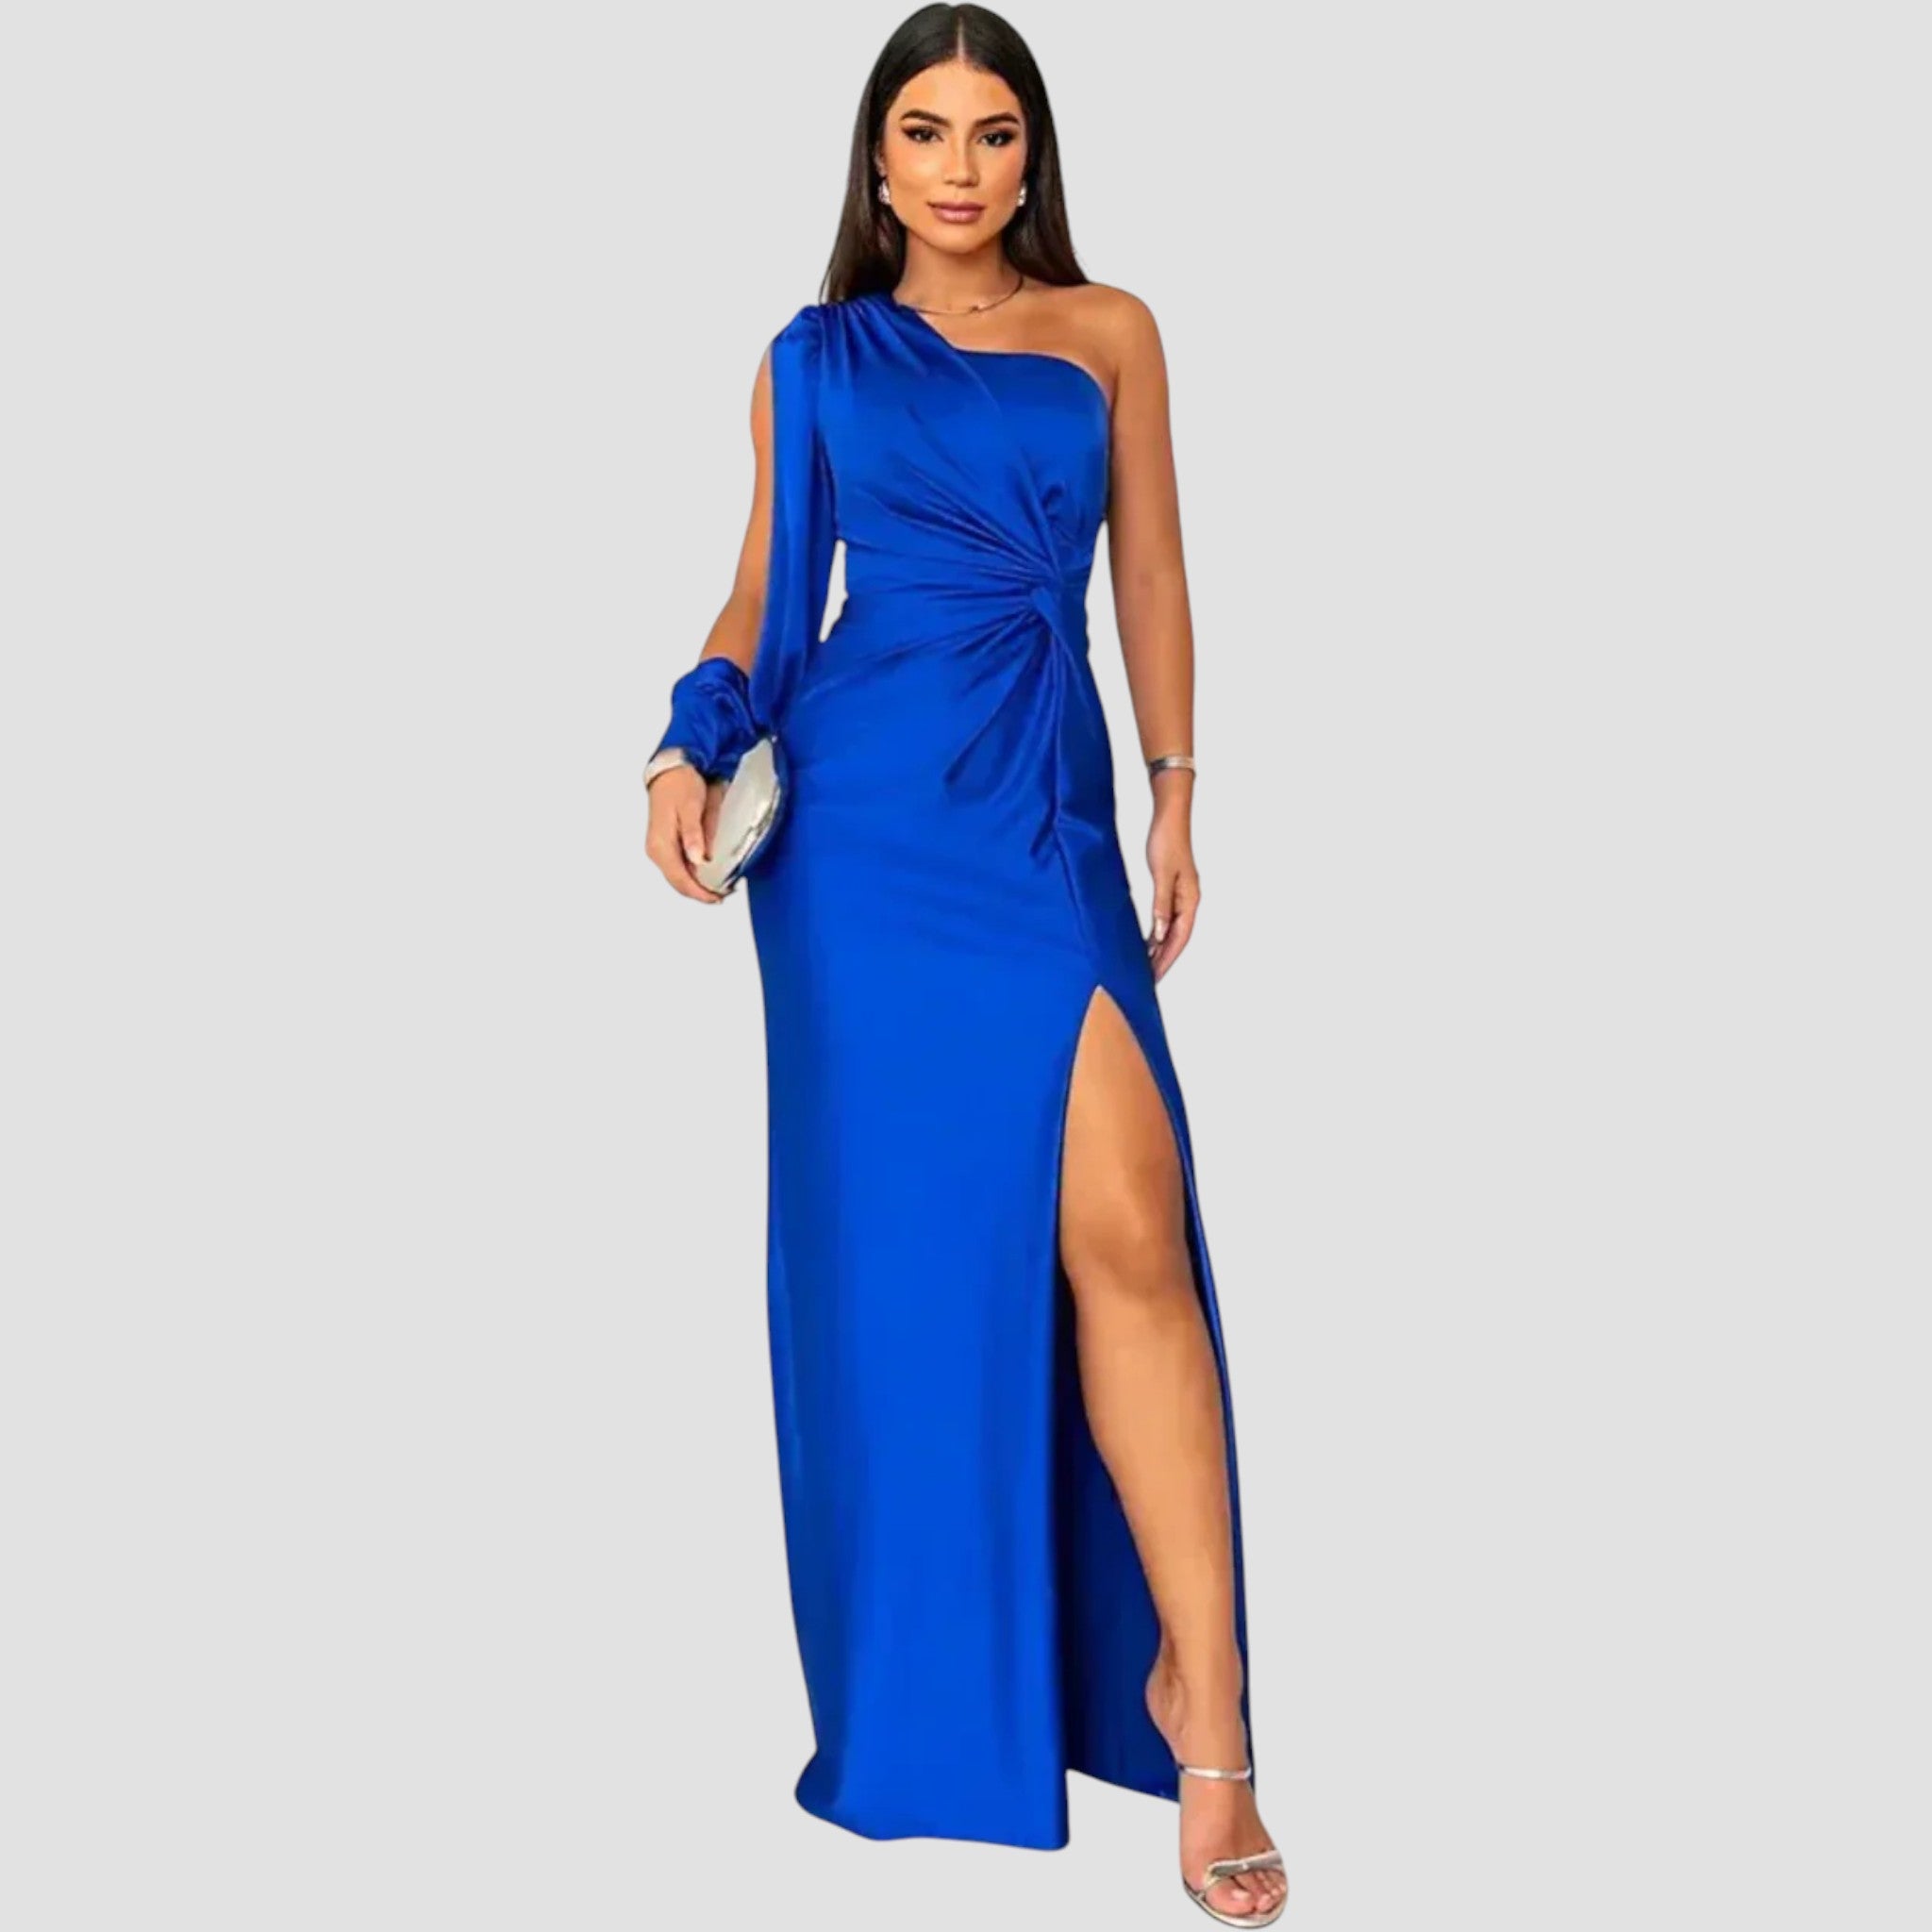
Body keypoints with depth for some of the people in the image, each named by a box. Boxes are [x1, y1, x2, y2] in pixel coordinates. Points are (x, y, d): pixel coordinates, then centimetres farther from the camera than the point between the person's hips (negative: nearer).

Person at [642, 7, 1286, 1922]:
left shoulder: (1110, 332, 13)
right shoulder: (812, 356, 11)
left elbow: (1150, 576, 13)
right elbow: (765, 595, 12)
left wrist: (1175, 799, 7)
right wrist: (693, 744, -5)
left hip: (1050, 810, 0)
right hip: (870, 813, 0)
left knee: (1125, 1229, -14)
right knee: (903, 1226, 1)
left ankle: (1199, 1698, -6)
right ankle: (923, 1692, 16)